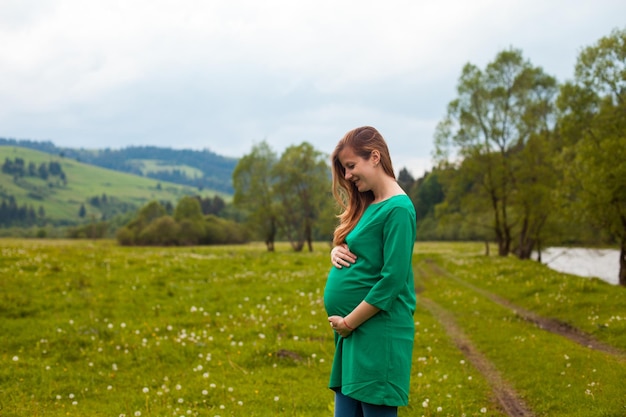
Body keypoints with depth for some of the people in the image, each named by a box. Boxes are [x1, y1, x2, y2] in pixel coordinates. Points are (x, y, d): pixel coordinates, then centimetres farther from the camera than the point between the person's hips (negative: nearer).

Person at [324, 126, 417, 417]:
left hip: (379, 335, -9)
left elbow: (393, 279, -18)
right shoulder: (366, 205, 14)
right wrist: (336, 252, 0)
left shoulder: (398, 209, -13)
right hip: (354, 336, 9)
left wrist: (349, 322, -13)